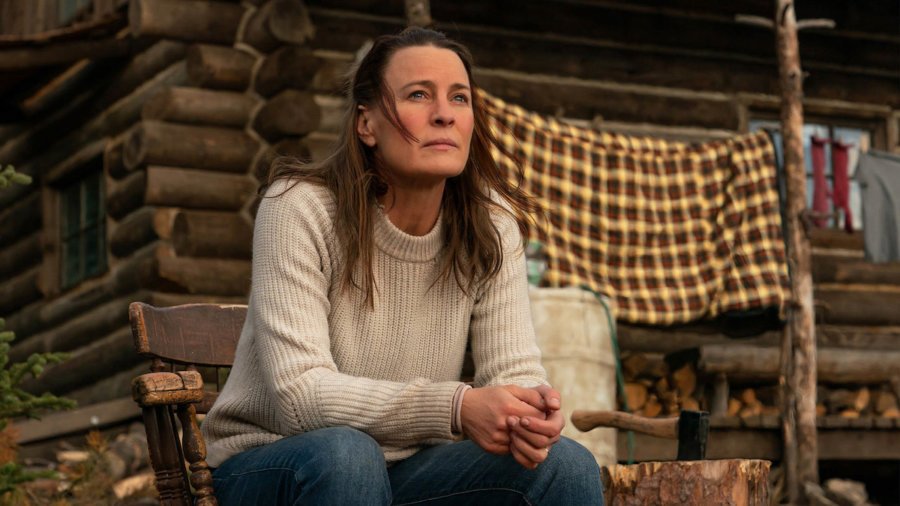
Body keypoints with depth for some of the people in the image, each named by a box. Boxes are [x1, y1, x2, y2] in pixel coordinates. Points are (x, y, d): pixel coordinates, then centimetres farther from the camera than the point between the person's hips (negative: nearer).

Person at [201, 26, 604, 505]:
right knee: (345, 453, -37)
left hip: (403, 466, 3)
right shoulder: (300, 207, -19)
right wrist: (455, 408, -38)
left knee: (566, 464, -21)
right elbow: (299, 395, -27)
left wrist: (531, 411, -33)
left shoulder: (490, 223, -5)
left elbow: (513, 368, -8)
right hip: (270, 466, -3)